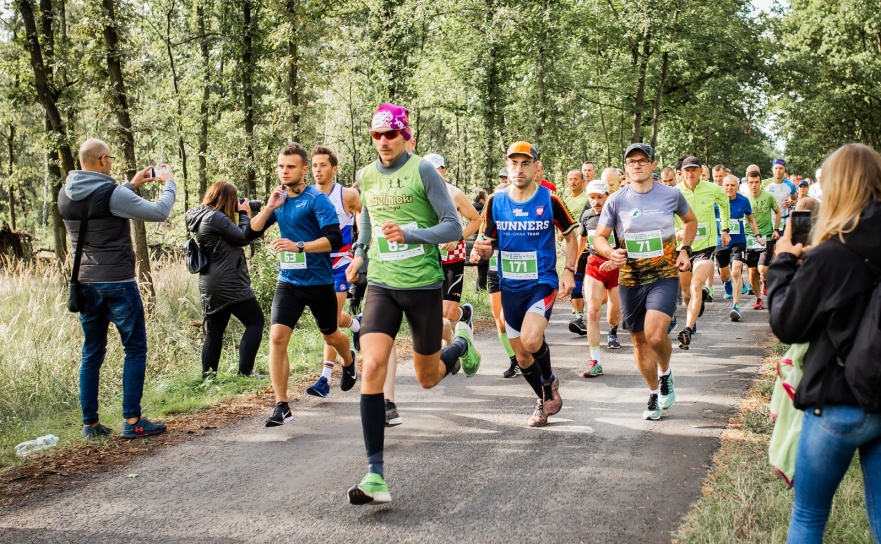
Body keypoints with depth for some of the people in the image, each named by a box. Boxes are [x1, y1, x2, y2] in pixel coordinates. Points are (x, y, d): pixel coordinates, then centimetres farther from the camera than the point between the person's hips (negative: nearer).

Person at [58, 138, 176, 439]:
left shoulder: (66, 196, 5)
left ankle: (90, 423, 14)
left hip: (85, 285, 7)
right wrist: (169, 183, 6)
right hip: (117, 283, -6)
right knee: (135, 349, 4)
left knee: (92, 353, 12)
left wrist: (132, 185, 23)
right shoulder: (112, 194, -17)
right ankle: (132, 421, 1)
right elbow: (159, 212, -10)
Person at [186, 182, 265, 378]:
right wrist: (244, 214, -1)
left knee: (214, 332, 12)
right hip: (229, 284, -10)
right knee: (255, 321, -1)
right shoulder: (215, 218, -15)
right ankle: (245, 371, -7)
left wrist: (241, 214, 8)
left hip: (210, 286, 10)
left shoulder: (202, 218, 15)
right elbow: (243, 237, -15)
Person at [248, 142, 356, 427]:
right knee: (277, 337, -13)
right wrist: (270, 207, -8)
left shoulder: (317, 199, -13)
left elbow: (334, 239, -21)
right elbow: (253, 230, 8)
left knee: (330, 336, 17)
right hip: (288, 282, 4)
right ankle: (281, 406, -9)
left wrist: (299, 246, -31)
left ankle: (349, 362, 54)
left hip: (319, 282, -4)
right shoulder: (280, 199, 6)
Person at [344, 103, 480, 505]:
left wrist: (408, 234, -25)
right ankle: (375, 476, -16)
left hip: (423, 285, -3)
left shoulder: (423, 170, -9)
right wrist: (359, 251, 23)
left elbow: (453, 227, -12)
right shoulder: (366, 177, 6)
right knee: (372, 368, -17)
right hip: (381, 286, 3)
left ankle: (462, 343, 47)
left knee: (428, 379, 10)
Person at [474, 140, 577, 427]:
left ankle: (549, 383, 4)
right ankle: (544, 400, 36)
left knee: (530, 339, -27)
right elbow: (489, 242, 10)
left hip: (543, 282, -4)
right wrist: (483, 249, -14)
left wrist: (569, 271, -7)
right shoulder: (495, 202, 0)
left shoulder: (549, 200, -8)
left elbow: (570, 235, 5)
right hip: (510, 286, 4)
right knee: (521, 355, 11)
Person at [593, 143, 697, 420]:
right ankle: (654, 394, 31)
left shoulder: (671, 195, -2)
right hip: (630, 279, 2)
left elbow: (691, 221, 17)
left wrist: (685, 250, 3)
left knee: (655, 335, -21)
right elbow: (599, 238, 0)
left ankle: (665, 372, 13)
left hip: (664, 275, -2)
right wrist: (611, 252, -21)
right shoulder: (616, 201, -4)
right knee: (639, 340, 10)